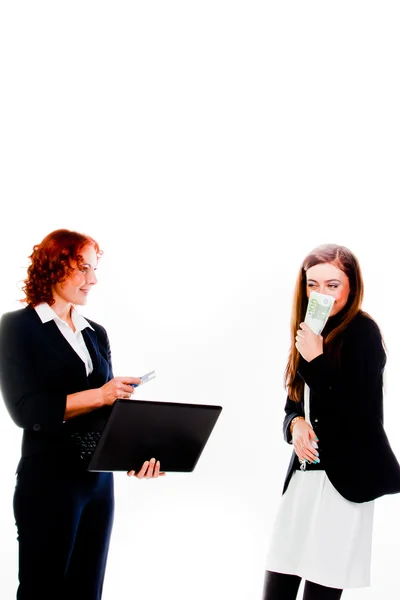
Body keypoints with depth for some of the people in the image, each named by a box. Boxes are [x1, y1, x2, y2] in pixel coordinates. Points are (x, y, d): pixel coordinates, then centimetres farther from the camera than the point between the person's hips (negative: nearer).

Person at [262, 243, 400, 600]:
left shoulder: (362, 332, -10)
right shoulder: (312, 331, 13)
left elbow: (360, 416, -18)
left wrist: (316, 360, -18)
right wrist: (296, 423, -6)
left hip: (344, 478, -7)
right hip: (304, 474, 7)